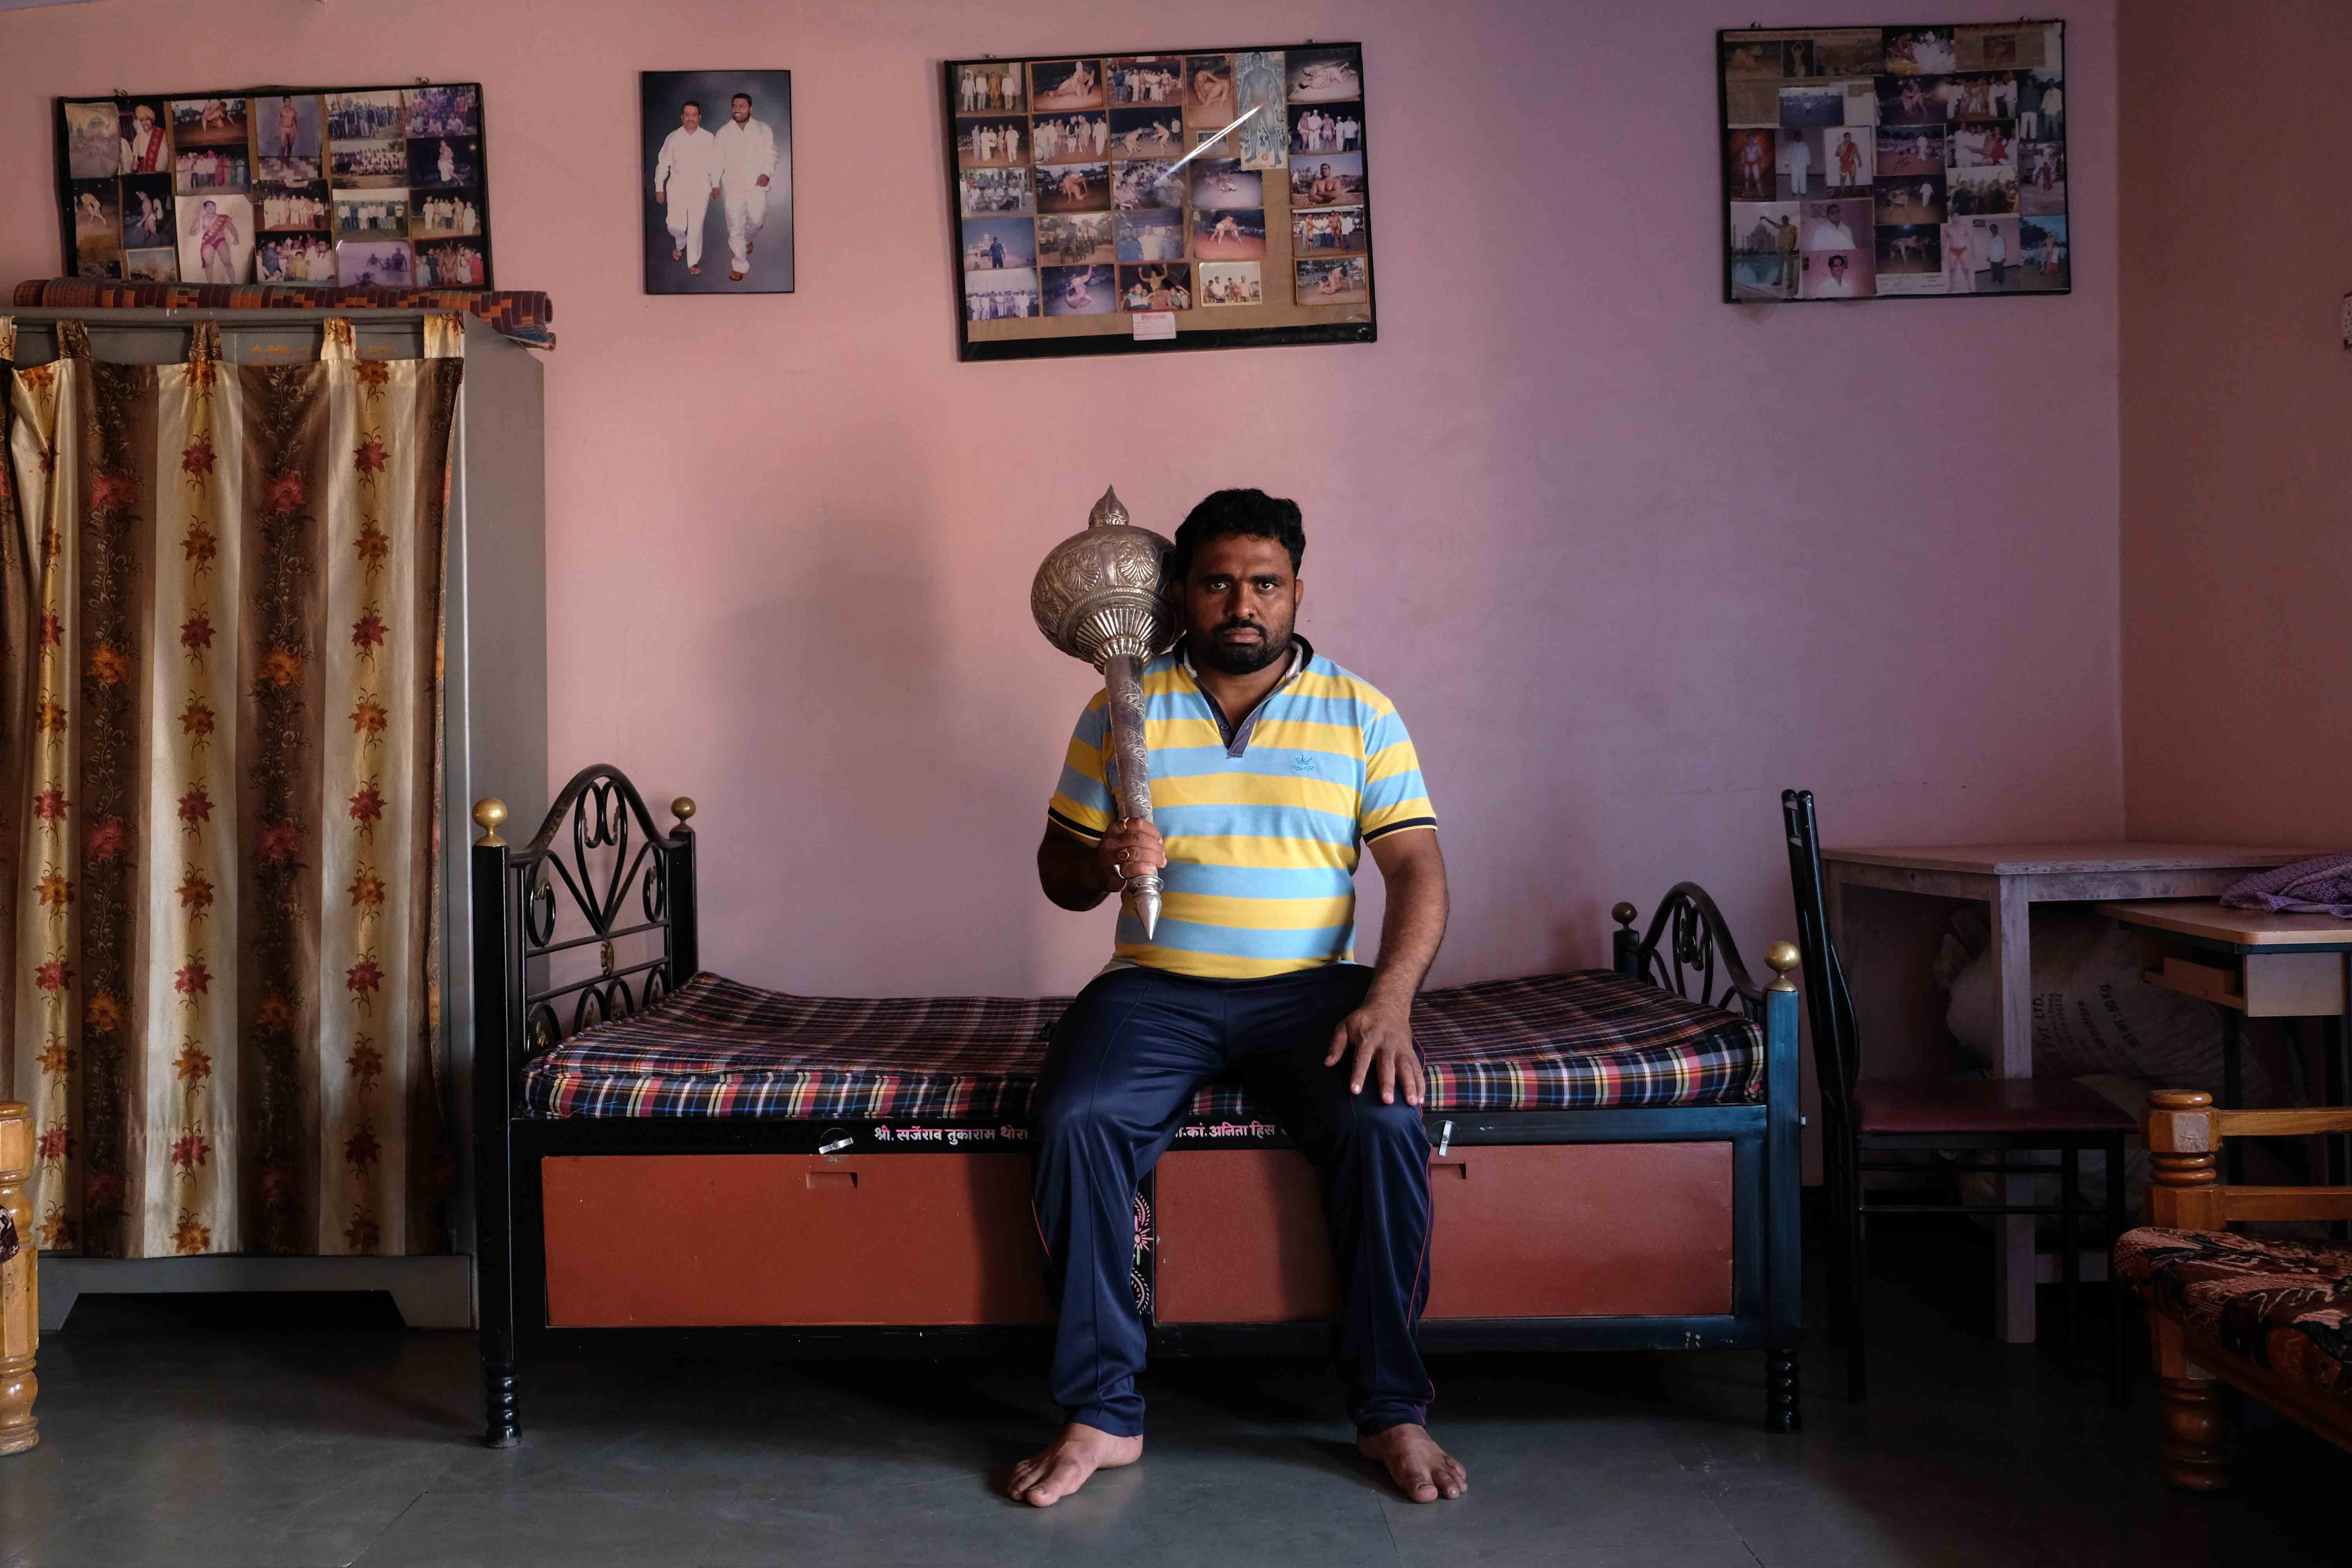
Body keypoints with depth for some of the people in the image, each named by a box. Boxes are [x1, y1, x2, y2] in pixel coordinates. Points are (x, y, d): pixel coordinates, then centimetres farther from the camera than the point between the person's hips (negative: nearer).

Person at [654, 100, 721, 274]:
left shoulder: (709, 139, -2)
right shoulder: (673, 138, -2)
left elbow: (714, 164, 8)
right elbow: (663, 164, 5)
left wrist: (716, 185, 15)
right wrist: (659, 187, 6)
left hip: (700, 190, -1)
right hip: (677, 188, 1)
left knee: (696, 226, -5)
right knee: (676, 225, -2)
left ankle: (693, 262, 9)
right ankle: (680, 245, 32)